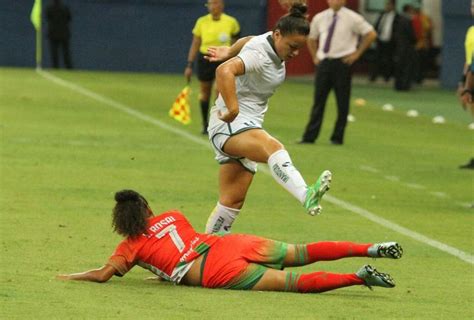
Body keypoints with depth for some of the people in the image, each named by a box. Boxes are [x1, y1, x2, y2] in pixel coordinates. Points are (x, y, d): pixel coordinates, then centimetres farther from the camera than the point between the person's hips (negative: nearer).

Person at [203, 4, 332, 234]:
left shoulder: (272, 43, 9)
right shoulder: (260, 54, -20)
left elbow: (248, 41, 32)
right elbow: (225, 71, -38)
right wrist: (232, 109, -42)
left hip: (248, 128, 11)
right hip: (229, 124, -11)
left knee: (233, 200, 6)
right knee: (273, 148, -39)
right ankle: (307, 196, -63)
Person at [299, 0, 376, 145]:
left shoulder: (352, 18, -5)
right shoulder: (320, 18, 8)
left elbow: (371, 34, 1)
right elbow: (311, 38, 24)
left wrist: (357, 53, -2)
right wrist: (315, 56, 14)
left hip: (342, 62, -3)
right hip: (323, 62, 3)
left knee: (342, 102, 2)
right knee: (318, 100, 3)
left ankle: (337, 137, 11)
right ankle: (309, 137, 4)